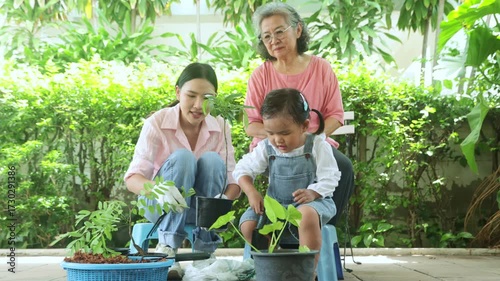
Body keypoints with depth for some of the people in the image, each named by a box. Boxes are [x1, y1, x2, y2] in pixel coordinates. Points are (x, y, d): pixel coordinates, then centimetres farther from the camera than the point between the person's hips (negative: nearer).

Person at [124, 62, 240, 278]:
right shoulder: (157, 123, -15)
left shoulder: (220, 128, -7)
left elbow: (233, 180, -12)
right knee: (182, 157, -29)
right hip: (160, 204, -2)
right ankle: (167, 246, -27)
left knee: (212, 160, -27)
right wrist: (158, 188, -47)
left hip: (203, 209, 2)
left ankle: (205, 251, -20)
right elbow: (132, 178, -23)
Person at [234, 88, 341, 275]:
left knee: (308, 214, -39)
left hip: (311, 201, -4)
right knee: (247, 224, -18)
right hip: (276, 204, 4)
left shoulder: (317, 146, -10)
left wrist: (313, 193, -28)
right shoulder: (266, 149, -1)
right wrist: (252, 193, -15)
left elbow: (329, 178, -9)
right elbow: (243, 170, 4)